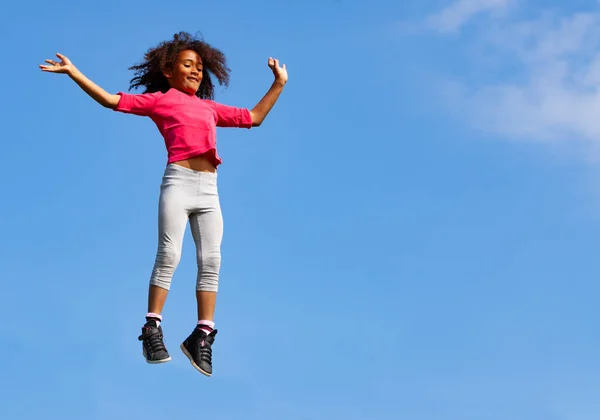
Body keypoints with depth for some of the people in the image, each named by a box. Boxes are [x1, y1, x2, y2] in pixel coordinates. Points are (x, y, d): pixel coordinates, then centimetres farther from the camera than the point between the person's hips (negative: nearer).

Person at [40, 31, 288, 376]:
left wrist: (279, 84, 30)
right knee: (169, 254, -11)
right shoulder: (160, 100, 10)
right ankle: (153, 329, -7)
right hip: (179, 182, -5)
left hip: (209, 188, 5)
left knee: (211, 260, -2)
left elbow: (254, 117, 31)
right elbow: (112, 100, 4)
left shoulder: (209, 107, 24)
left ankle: (203, 336, 1)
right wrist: (73, 72, -2)